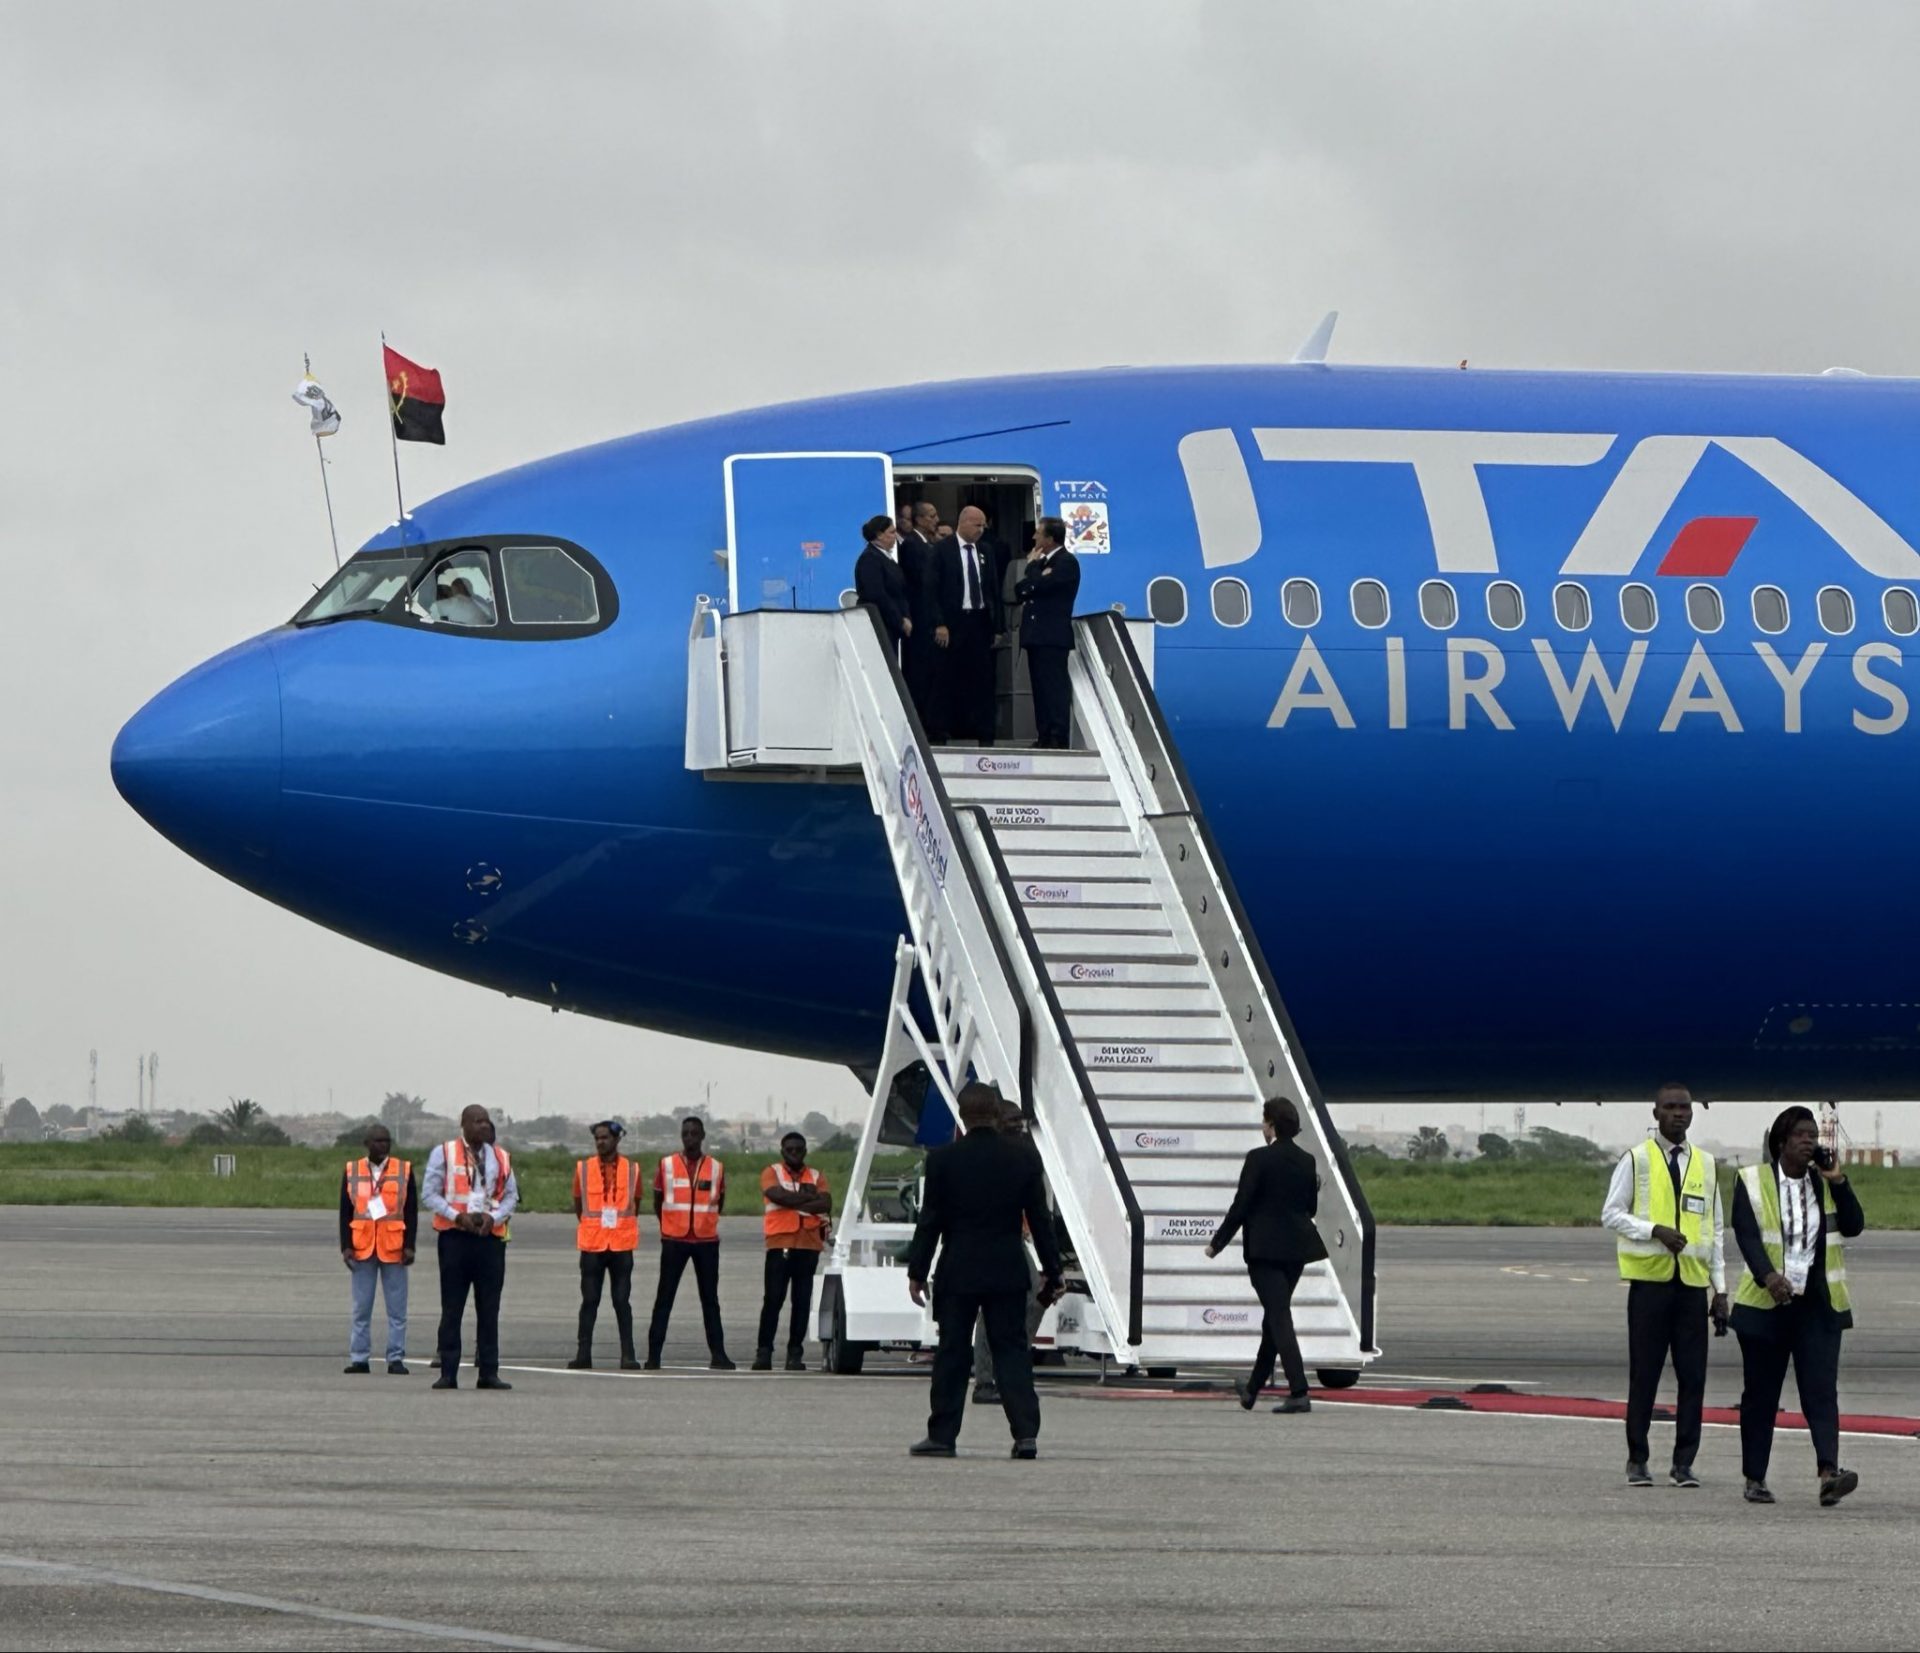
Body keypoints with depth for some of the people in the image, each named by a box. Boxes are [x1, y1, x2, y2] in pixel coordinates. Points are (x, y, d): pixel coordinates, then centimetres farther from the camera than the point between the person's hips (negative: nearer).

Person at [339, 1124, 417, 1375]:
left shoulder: (404, 1170, 3)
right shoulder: (351, 1171, 5)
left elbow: (411, 1211, 2)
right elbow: (345, 1212, 6)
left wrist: (409, 1246, -5)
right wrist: (346, 1246, -2)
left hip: (393, 1248, -1)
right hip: (362, 1248, 1)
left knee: (397, 1308, 1)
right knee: (361, 1308, 5)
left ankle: (396, 1359, 5)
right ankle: (359, 1359, 10)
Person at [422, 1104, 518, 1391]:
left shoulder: (500, 1157, 12)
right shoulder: (444, 1154, 2)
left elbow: (511, 1195, 13)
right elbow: (429, 1195, -1)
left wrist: (493, 1218, -7)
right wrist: (458, 1216, -14)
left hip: (490, 1237, 3)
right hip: (455, 1237, -3)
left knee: (489, 1310, 3)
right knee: (451, 1309, -1)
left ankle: (489, 1372, 5)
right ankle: (448, 1373, 0)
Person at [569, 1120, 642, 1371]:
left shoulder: (631, 1170, 3)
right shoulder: (583, 1169, 3)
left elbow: (635, 1204, 13)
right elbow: (578, 1204, 13)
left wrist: (620, 1226, 11)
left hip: (622, 1245, 0)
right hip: (592, 1245, 0)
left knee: (622, 1301, 1)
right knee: (589, 1300, 2)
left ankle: (628, 1355, 1)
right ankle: (583, 1354, 4)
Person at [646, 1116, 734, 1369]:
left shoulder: (716, 1168, 5)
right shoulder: (666, 1165, 2)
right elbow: (657, 1202, 10)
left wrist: (703, 1222, 9)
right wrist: (670, 1226, 11)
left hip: (706, 1241, 1)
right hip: (673, 1241, -1)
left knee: (710, 1299, 5)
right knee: (664, 1298, -2)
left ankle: (718, 1353, 7)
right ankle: (653, 1355, -2)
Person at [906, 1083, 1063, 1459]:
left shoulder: (943, 1160, -7)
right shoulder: (1024, 1159, -1)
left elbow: (930, 1220, -5)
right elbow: (1040, 1220, 3)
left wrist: (916, 1271, 2)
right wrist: (1052, 1272, 9)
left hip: (958, 1273, -1)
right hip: (1008, 1273, 1)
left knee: (952, 1354, 5)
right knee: (1012, 1350, 5)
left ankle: (942, 1435, 6)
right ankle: (1026, 1432, -5)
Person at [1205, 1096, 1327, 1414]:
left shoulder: (1259, 1159, -13)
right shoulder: (1307, 1161, 5)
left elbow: (1240, 1207, -11)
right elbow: (1311, 1208, 11)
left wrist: (1217, 1243, -1)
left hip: (1265, 1248, -7)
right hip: (1297, 1247, 7)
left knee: (1279, 1318, -7)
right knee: (1274, 1316, 17)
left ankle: (1299, 1393, -16)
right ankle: (1252, 1390, 30)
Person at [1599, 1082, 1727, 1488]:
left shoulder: (1706, 1164, 12)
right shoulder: (1636, 1160, 1)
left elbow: (1715, 1229, 14)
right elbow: (1611, 1214, -1)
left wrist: (1720, 1288, 10)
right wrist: (1656, 1231, -17)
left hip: (1693, 1282, 3)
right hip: (1649, 1279, -3)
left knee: (1693, 1376, 0)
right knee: (1644, 1374, 1)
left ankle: (1683, 1462, 5)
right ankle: (1637, 1461, 8)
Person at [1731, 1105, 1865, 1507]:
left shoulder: (1826, 1183, 11)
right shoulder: (1752, 1181, 2)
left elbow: (1854, 1226, -1)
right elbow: (1746, 1235, -10)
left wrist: (1837, 1180, -9)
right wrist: (1767, 1276, -26)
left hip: (1818, 1306, 1)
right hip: (1766, 1304, -1)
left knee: (1821, 1388, -11)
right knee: (1760, 1393, 5)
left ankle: (1829, 1474, -23)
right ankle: (1755, 1478, 13)